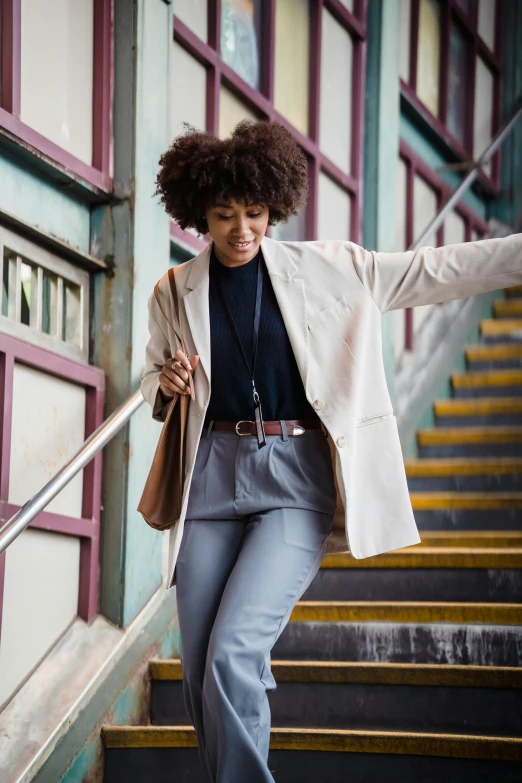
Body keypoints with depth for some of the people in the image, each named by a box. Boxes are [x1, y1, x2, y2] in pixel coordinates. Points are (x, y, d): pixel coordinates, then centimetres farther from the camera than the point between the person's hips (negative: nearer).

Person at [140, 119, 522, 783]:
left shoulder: (328, 268, 3)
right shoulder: (175, 293, 8)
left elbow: (434, 272, 4)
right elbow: (152, 384, 21)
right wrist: (165, 384, -4)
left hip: (298, 478, -3)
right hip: (214, 477, 3)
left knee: (233, 653, -19)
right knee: (201, 674, 1)